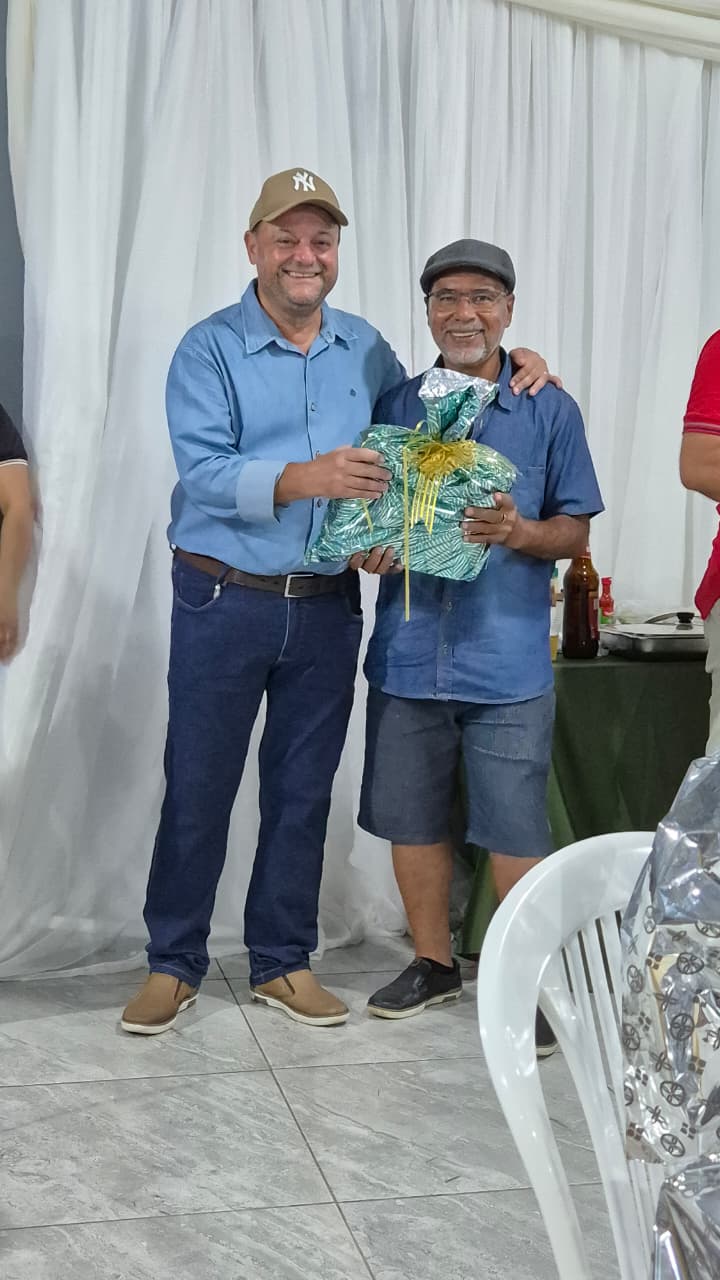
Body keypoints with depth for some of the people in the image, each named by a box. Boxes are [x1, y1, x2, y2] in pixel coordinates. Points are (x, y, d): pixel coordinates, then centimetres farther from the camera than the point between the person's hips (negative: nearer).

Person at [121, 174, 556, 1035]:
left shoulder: (366, 350, 9)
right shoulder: (209, 349, -5)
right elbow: (204, 472, -17)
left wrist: (506, 372, 8)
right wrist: (306, 478, -30)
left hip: (328, 608, 4)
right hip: (223, 602, -3)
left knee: (302, 792, 11)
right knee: (197, 789, 5)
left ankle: (282, 961, 26)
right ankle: (174, 964, 20)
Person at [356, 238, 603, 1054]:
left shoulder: (549, 411, 2)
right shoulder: (395, 407, 8)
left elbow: (574, 530, 4)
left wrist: (522, 533, -17)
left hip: (507, 658, -3)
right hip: (408, 653, 3)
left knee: (514, 832, -1)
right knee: (413, 820, 12)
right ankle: (433, 963, 30)